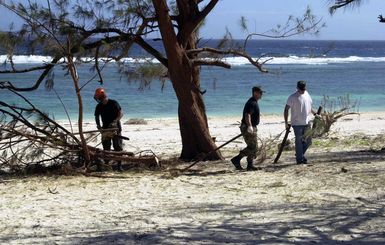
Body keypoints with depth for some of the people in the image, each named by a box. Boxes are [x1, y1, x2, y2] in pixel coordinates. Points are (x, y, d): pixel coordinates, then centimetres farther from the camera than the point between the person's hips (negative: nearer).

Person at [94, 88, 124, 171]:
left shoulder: (114, 103, -9)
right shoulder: (99, 106, 2)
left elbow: (121, 113, -11)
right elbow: (97, 117, 12)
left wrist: (115, 121, -25)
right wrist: (98, 125, -5)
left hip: (116, 128, -3)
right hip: (105, 129, 3)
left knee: (118, 148, -4)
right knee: (106, 149, 4)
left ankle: (119, 165, -2)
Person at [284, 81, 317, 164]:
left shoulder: (306, 94, 9)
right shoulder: (293, 97, -12)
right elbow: (286, 109, -10)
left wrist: (314, 113, 19)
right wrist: (286, 123, -13)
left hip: (306, 122, 6)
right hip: (297, 123, -6)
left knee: (308, 141, 10)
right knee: (299, 141, -2)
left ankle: (301, 154, 29)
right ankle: (299, 159, 6)